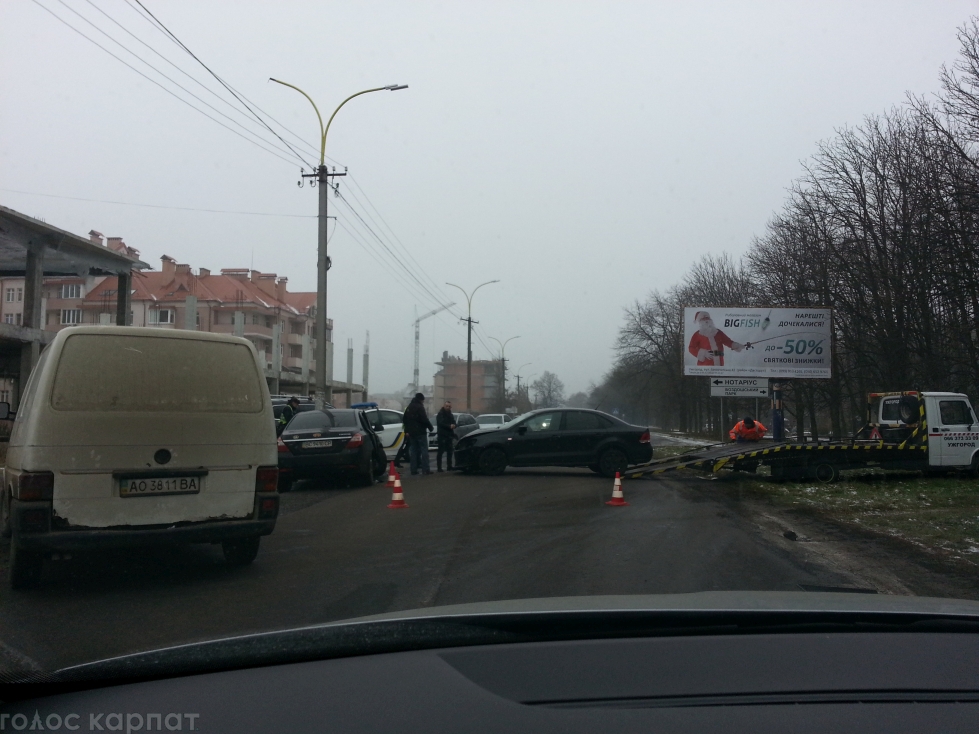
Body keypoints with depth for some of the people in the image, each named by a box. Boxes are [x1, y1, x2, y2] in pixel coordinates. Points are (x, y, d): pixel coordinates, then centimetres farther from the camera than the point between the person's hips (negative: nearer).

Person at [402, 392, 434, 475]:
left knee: (413, 451, 10)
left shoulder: (409, 407, 15)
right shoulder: (419, 407, -11)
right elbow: (424, 419, -18)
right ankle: (425, 469, -11)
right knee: (424, 450, -6)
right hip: (420, 432, -8)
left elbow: (404, 420, 20)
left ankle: (414, 469, 7)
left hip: (411, 433, 8)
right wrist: (431, 427, -5)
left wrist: (407, 430, 23)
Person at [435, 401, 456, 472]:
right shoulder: (440, 414, -5)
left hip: (449, 435, 8)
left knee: (449, 451, 9)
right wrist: (449, 426, -23)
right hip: (442, 435, -8)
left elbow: (454, 423, 17)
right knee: (441, 451, -8)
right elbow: (441, 423, -18)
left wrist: (453, 425, -7)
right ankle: (439, 467, -8)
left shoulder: (450, 414, 20)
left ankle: (449, 466, 16)